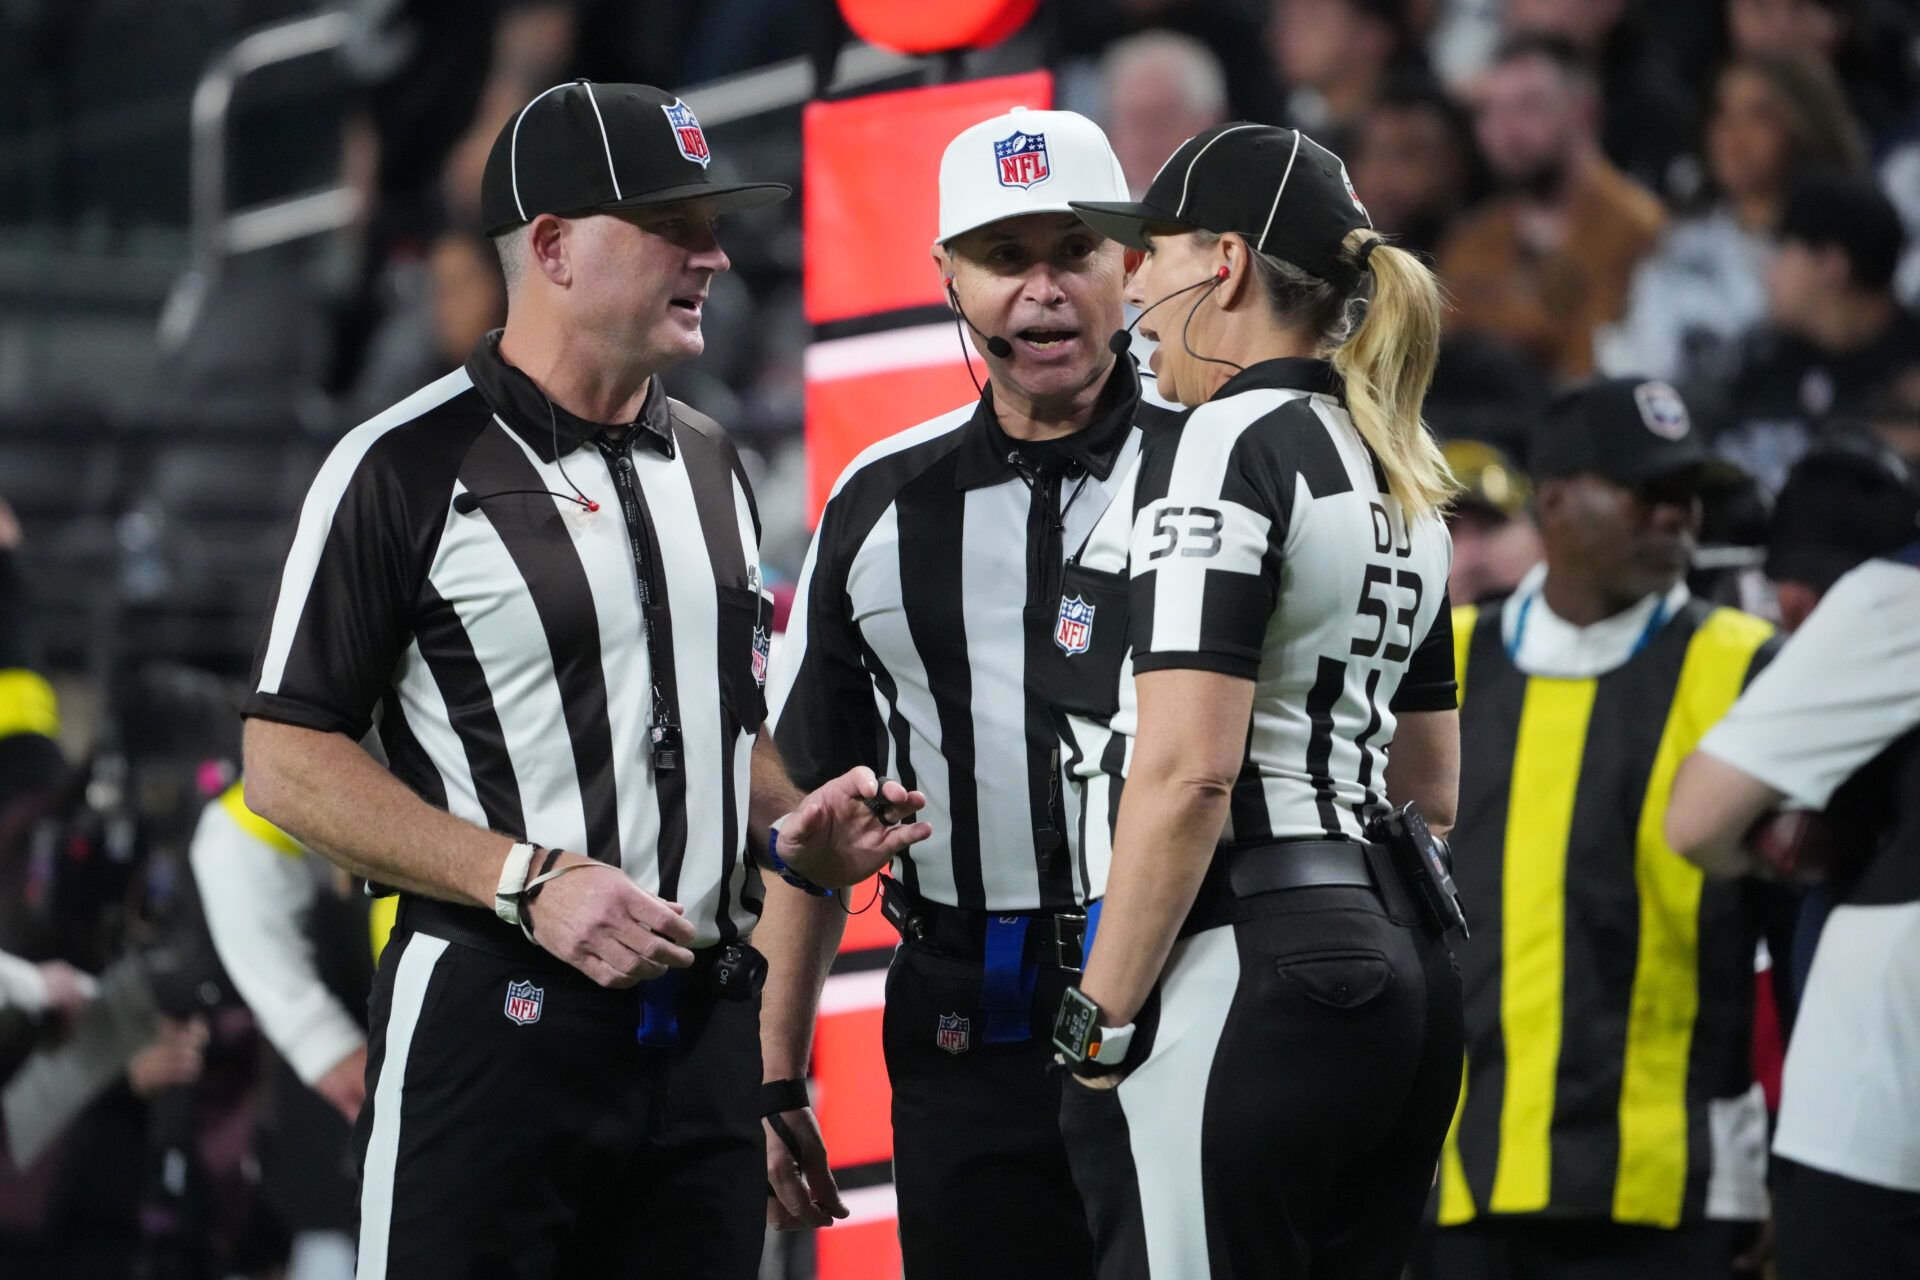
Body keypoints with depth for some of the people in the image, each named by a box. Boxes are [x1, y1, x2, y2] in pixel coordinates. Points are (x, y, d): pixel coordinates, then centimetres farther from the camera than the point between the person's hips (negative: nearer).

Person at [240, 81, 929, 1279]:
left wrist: (790, 831, 5)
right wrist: (530, 883, -17)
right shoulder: (407, 469, -6)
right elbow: (289, 764, -9)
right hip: (494, 1030, -6)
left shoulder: (711, 469, 16)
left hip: (702, 1032, 6)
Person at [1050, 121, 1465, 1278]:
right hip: (1396, 963, 9)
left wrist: (1101, 1023, -13)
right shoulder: (1397, 479, 19)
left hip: (1241, 977, -9)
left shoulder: (1223, 446, -9)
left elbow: (1185, 769, -18)